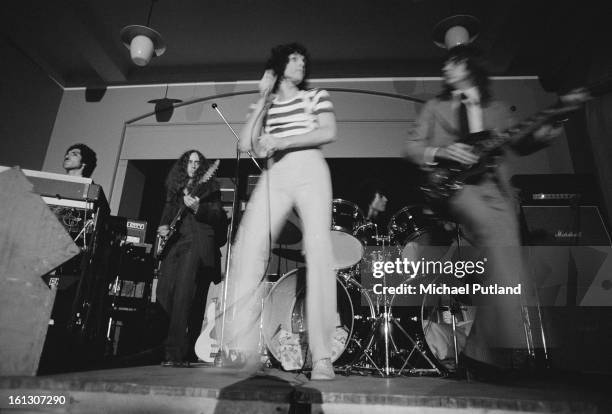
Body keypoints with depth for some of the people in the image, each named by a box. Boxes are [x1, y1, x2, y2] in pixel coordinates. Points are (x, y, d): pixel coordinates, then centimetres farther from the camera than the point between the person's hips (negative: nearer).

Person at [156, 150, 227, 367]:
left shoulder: (210, 187, 9)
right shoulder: (174, 188, 25)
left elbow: (218, 215, -3)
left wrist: (198, 208, -19)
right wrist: (162, 227, 9)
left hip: (197, 244, -6)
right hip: (173, 244, 6)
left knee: (183, 296, -18)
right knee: (164, 293, -2)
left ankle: (177, 353, -14)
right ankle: (174, 347, 14)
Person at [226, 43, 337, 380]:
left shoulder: (316, 96, 19)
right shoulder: (265, 106, 23)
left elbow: (329, 133, 1)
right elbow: (245, 144, 9)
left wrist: (282, 141, -8)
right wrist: (263, 99, 10)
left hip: (309, 171, -2)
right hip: (274, 176, 2)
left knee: (318, 252, -18)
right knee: (247, 248, -18)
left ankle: (322, 358, -17)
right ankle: (242, 348, -16)